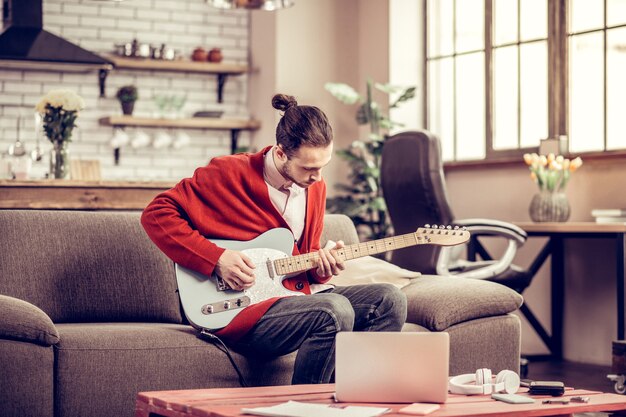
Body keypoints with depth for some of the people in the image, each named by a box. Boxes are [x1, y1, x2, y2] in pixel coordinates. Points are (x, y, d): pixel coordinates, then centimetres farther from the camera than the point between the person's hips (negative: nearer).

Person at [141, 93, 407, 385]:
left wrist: (321, 265, -2)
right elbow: (156, 214, -11)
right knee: (334, 311, -32)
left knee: (389, 300, -7)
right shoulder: (229, 174, -10)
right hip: (240, 311, -8)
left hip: (297, 294, 8)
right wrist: (216, 259, -19)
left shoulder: (315, 186, 11)